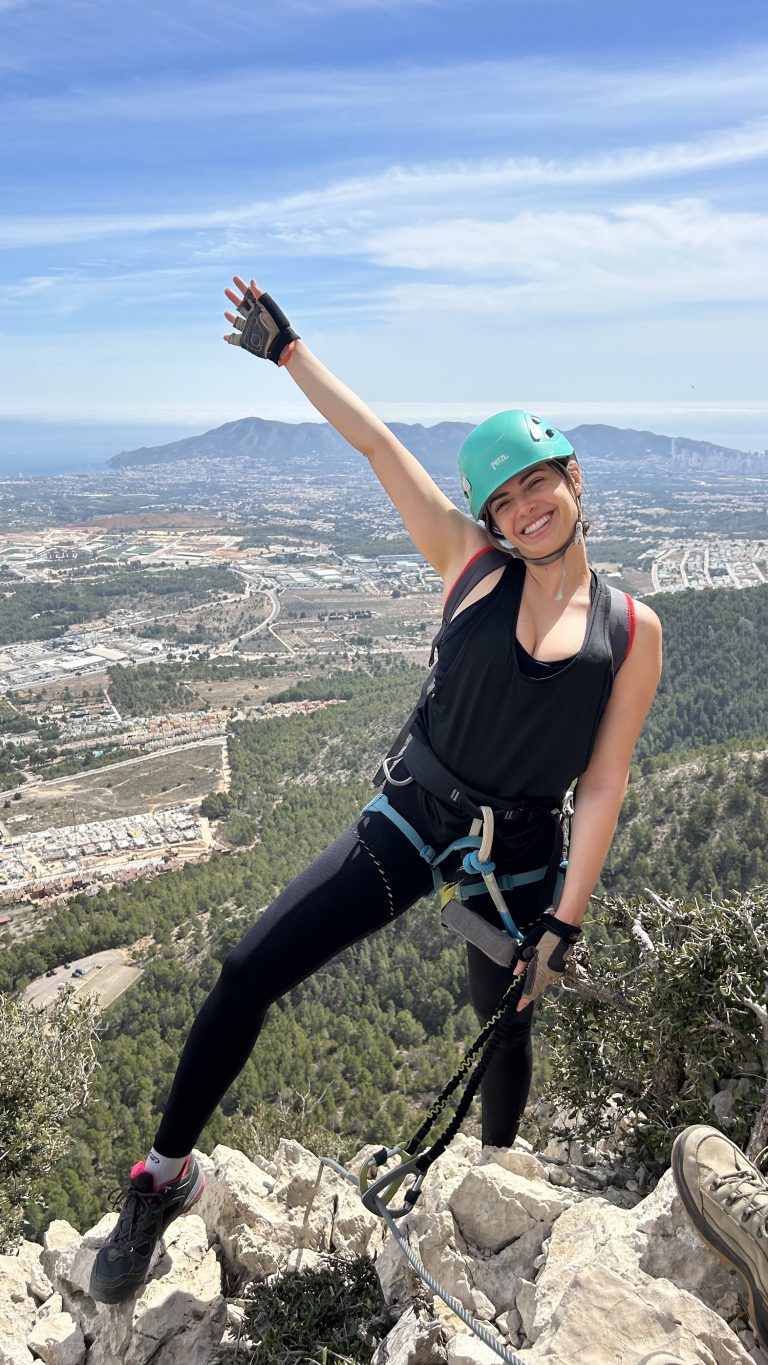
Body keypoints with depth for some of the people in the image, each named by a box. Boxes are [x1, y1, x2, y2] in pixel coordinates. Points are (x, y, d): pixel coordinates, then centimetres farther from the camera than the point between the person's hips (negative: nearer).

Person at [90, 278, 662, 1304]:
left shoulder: (633, 630, -4)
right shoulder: (474, 567, -4)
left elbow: (603, 785, -6)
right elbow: (378, 445, -4)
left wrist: (563, 923, -8)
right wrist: (288, 351, -1)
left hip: (518, 858, 1)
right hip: (411, 821, 0)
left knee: (506, 1026, 21)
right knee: (250, 974, -11)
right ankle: (167, 1174, 13)